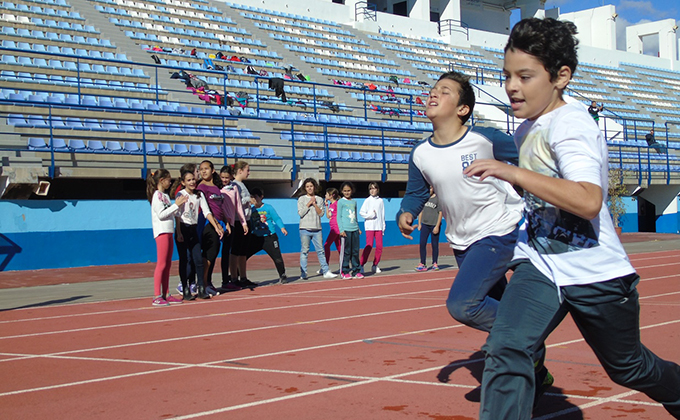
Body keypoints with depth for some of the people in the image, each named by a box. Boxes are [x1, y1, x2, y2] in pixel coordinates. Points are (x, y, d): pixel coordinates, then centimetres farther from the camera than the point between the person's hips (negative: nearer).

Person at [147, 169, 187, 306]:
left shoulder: (165, 195, 19)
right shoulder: (157, 195, -9)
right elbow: (161, 214, -18)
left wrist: (178, 205, 9)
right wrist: (176, 205, -15)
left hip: (168, 231, 9)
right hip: (161, 232, -9)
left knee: (167, 264, 10)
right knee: (161, 264, -10)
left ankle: (166, 295, 13)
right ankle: (157, 297, -10)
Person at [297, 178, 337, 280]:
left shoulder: (319, 199, 12)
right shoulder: (301, 199, 6)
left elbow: (321, 213, 3)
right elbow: (300, 213, -5)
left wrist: (315, 204, -6)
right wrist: (309, 204, -6)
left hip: (317, 229, 2)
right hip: (305, 229, -2)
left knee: (320, 250, 2)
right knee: (304, 251, -2)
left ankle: (326, 272, 3)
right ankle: (303, 273, 1)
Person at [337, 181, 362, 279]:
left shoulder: (354, 202, 16)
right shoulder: (341, 202, 1)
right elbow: (339, 216, -2)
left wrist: (358, 228, 21)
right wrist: (341, 230, -10)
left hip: (355, 230, 5)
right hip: (345, 230, -5)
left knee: (355, 251, 5)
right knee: (345, 252, -5)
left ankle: (356, 271, 10)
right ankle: (344, 272, 1)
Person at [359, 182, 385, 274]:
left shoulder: (380, 201, 11)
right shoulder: (367, 201, 2)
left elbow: (382, 214, 15)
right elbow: (361, 212, -1)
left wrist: (383, 226, 11)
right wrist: (370, 215, -13)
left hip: (378, 226, 4)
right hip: (369, 226, -3)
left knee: (379, 246, -2)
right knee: (369, 246, -11)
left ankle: (375, 265, 10)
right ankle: (361, 265, -5)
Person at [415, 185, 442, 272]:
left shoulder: (437, 198, -3)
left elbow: (440, 213, -5)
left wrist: (437, 226, -11)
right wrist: (419, 224, 11)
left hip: (434, 225, -4)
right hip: (424, 224, 4)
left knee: (434, 244, 2)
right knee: (422, 243, -2)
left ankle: (435, 263, 12)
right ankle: (422, 264, 1)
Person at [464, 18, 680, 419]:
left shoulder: (570, 124, -19)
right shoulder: (527, 130, 6)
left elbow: (589, 201, -37)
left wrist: (511, 173, -37)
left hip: (595, 272, -6)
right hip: (540, 265, 6)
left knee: (629, 367, 15)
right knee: (505, 348, -20)